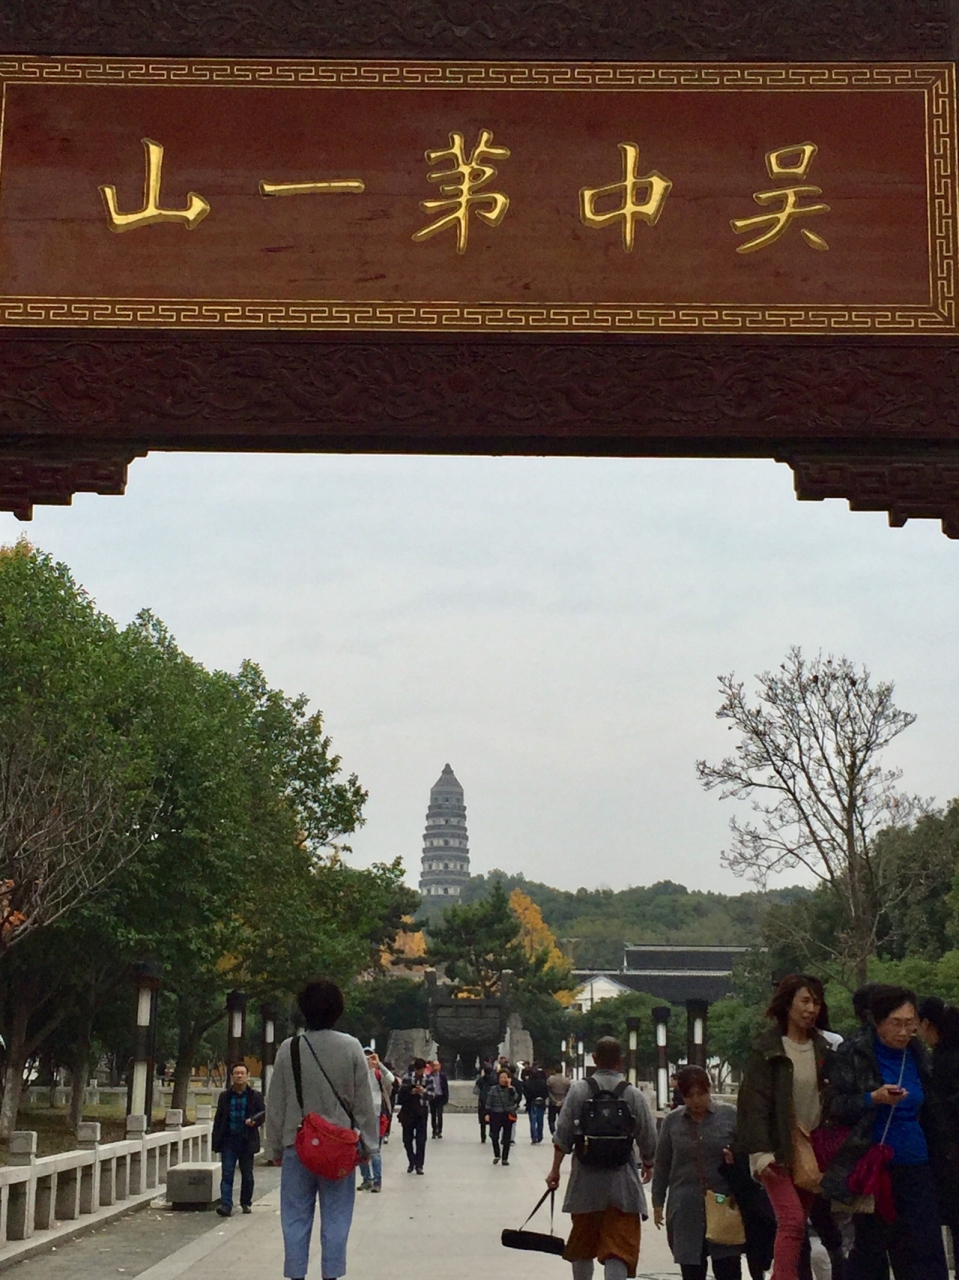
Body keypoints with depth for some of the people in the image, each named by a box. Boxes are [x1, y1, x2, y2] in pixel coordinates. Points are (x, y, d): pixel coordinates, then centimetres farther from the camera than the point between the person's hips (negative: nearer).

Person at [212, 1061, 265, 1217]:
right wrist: (215, 1140, 3)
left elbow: (263, 1114, 4)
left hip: (247, 1140, 0)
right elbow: (218, 1119, 9)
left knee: (247, 1175, 9)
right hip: (228, 1140, 1)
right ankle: (226, 1205, -11)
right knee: (227, 1174, -7)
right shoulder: (225, 1096, 8)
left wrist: (254, 1121, -18)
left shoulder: (255, 1096, 3)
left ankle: (246, 1203, 24)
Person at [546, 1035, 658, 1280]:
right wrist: (648, 1165, 19)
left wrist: (555, 1169, 5)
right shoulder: (633, 1094, -3)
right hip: (622, 1182, -1)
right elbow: (648, 1138, 0)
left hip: (585, 1180, 1)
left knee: (582, 1243, 20)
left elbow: (562, 1135, -4)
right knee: (619, 1248, -3)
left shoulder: (579, 1089, -3)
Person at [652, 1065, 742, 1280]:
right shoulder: (672, 1121, 6)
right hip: (686, 1211, 2)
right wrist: (657, 1203, 11)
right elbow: (662, 1165, 12)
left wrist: (736, 1162, -15)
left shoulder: (730, 1116, 0)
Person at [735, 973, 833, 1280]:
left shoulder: (822, 1049, 10)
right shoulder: (767, 1049, -6)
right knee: (793, 1220, -16)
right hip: (778, 1151, -5)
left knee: (797, 1224, 6)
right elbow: (754, 1103, -11)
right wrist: (760, 1153, -17)